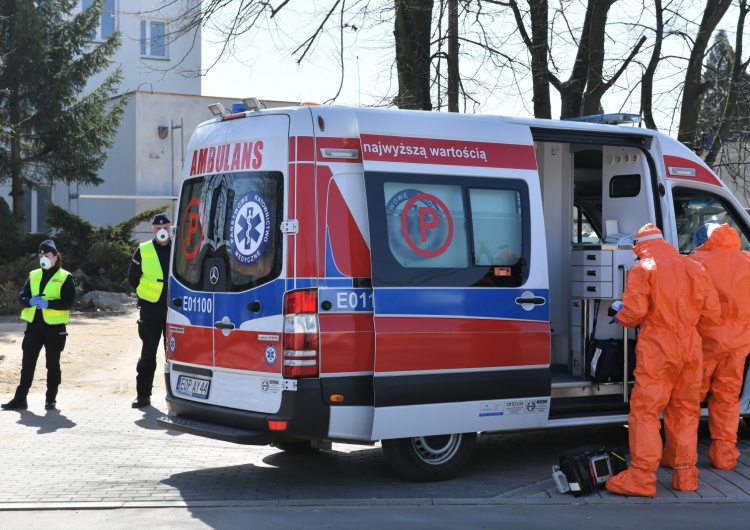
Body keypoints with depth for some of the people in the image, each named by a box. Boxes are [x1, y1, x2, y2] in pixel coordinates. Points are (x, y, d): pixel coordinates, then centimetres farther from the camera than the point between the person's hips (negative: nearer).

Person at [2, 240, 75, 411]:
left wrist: (47, 303, -22)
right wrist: (30, 301, -15)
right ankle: (20, 399, 4)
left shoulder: (65, 277, -2)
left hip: (55, 326, -4)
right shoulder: (33, 275, 12)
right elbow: (22, 297, 9)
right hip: (34, 325, 4)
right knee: (27, 363, 2)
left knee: (52, 364, 5)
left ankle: (51, 399, 14)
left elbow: (69, 302, -10)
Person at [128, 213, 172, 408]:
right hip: (151, 309, -1)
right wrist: (147, 292, 5)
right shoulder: (143, 251, 1)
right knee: (148, 353, 2)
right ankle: (143, 394, 8)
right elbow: (132, 278, 7)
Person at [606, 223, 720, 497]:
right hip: (691, 348, 5)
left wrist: (620, 313, 8)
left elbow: (633, 311, -13)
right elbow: (711, 312, 10)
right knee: (685, 411, 14)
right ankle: (685, 474, 16)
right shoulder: (694, 267, 12)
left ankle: (642, 477, -6)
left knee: (645, 411, -3)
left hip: (657, 348, -5)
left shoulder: (643, 269, -4)